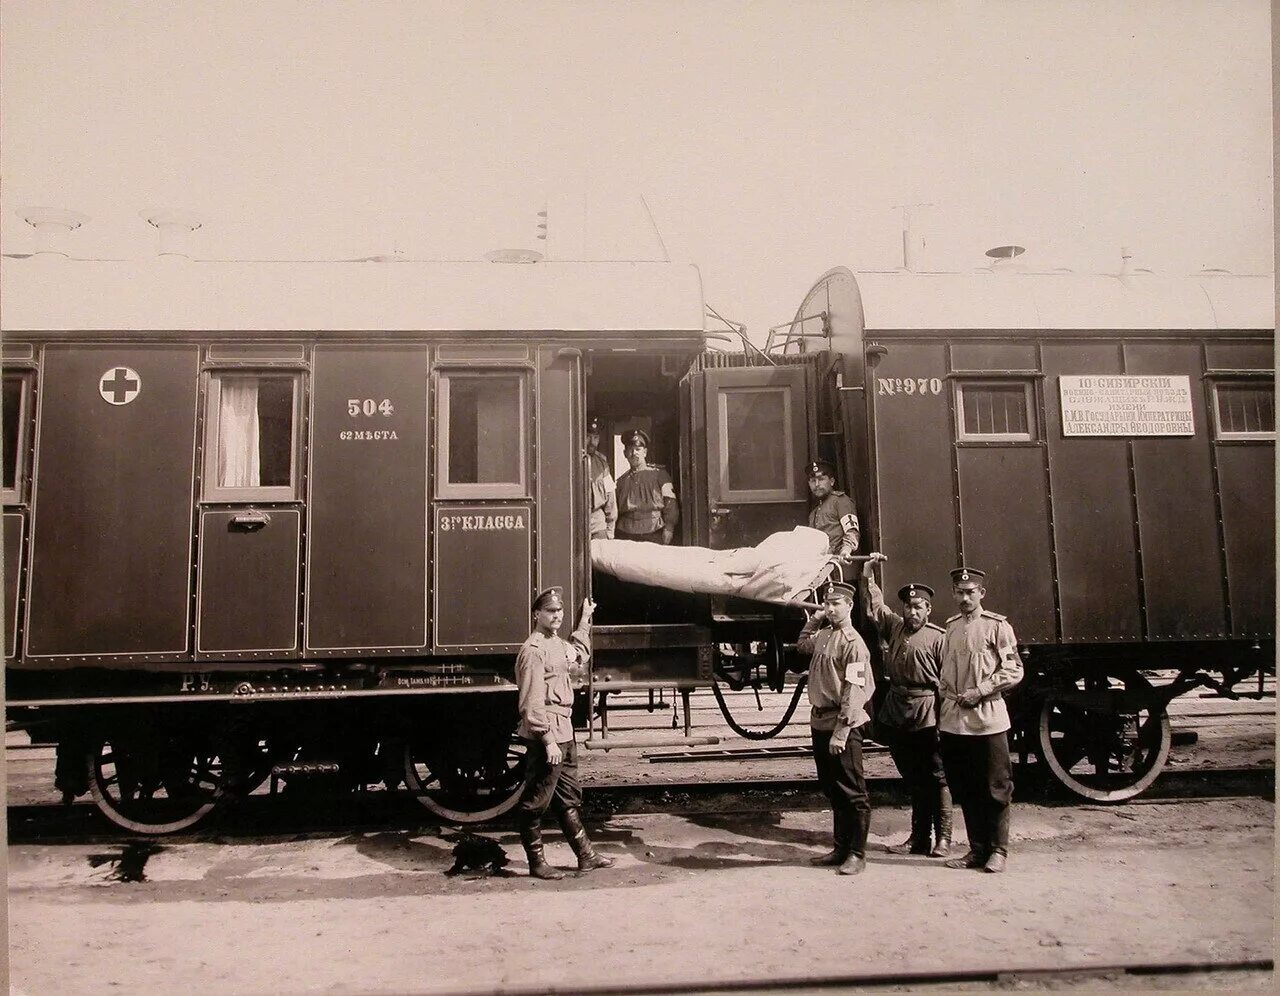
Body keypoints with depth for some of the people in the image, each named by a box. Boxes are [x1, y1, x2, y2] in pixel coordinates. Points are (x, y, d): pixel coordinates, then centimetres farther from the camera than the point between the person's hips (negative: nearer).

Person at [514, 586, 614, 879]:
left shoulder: (557, 644, 13)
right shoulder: (534, 650, -16)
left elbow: (580, 656, 38)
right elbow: (532, 704, -21)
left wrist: (585, 621, 37)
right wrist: (548, 740, -25)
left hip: (564, 732, 10)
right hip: (545, 735, -10)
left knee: (569, 797, 18)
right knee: (536, 802, 2)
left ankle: (585, 855, 27)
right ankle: (537, 863, 13)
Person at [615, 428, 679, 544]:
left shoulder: (659, 474, 6)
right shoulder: (621, 481, 14)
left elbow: (671, 507, 1)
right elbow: (615, 514, 17)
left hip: (654, 535, -2)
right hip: (626, 537, 2)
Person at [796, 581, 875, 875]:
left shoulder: (853, 642, -14)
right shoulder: (823, 635, 10)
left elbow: (853, 691, -19)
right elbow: (802, 644, 34)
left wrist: (841, 732, -22)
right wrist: (814, 619, 19)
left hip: (843, 724, -8)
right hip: (820, 721, 8)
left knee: (852, 792, 2)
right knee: (832, 790, 16)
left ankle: (857, 854, 11)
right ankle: (841, 848, 27)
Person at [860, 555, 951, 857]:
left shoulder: (938, 637, -7)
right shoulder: (894, 626, 10)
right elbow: (873, 605, 17)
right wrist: (868, 573, 10)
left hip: (927, 717, -6)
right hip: (896, 715, 6)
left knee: (935, 779, 2)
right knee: (913, 781, 14)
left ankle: (942, 838, 10)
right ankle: (919, 838, 23)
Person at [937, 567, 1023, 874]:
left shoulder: (997, 626, -4)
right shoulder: (950, 627, 12)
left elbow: (1014, 671, -7)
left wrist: (979, 691, -13)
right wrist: (944, 704, 12)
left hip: (988, 720, -5)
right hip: (953, 721, 5)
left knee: (995, 788, 2)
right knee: (965, 790, 10)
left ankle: (997, 850, 14)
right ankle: (977, 849, 21)